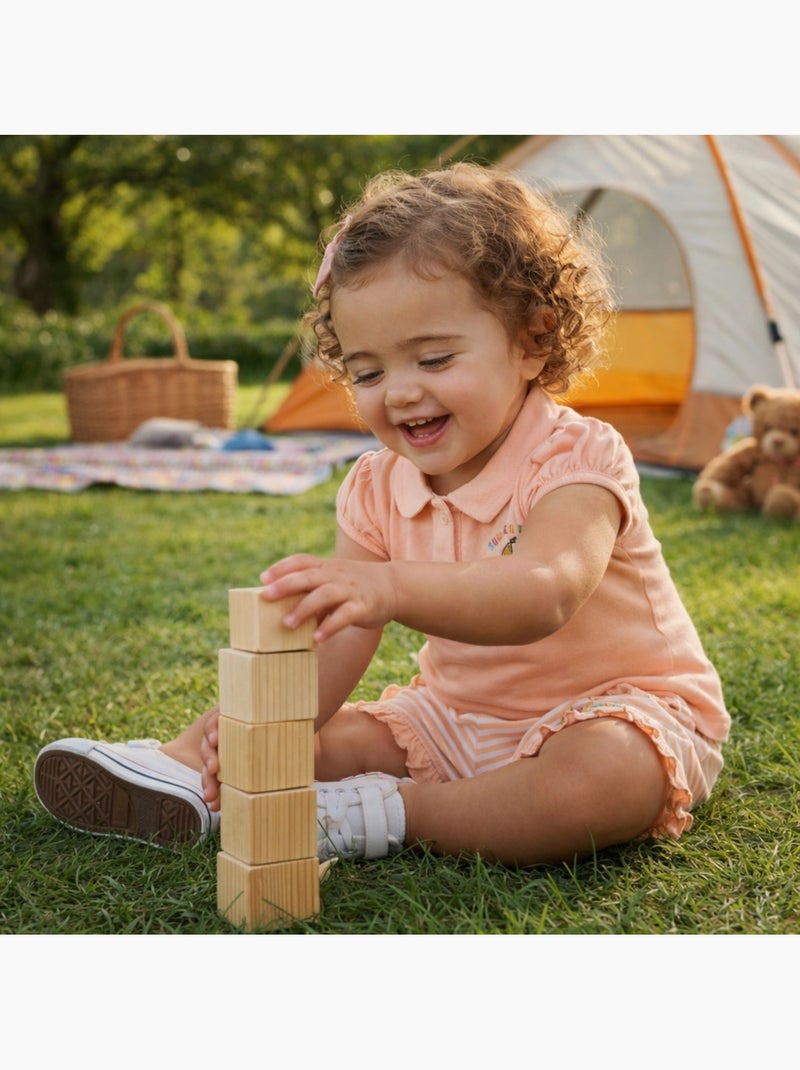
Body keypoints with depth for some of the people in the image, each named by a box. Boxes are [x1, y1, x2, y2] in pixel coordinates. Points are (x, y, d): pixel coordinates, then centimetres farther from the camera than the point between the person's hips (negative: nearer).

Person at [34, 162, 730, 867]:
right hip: (461, 717, 6)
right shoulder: (377, 489, -2)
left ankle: (388, 814, -25)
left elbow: (542, 597, -41)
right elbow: (334, 641, -10)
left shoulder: (576, 460, -21)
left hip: (617, 710, -6)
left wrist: (392, 588, -59)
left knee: (612, 772, -36)